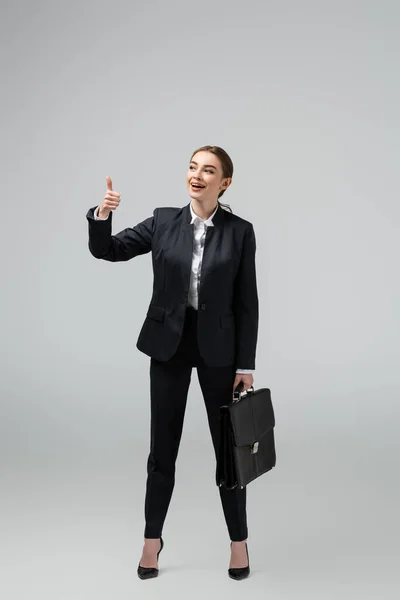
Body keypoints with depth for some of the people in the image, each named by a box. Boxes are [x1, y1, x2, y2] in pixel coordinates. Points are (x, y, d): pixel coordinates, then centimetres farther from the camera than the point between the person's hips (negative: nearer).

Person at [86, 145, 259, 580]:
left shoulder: (240, 231, -4)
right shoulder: (163, 221, 1)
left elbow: (247, 302, -3)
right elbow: (106, 250, -2)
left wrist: (246, 364, -5)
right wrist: (102, 214, -22)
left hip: (217, 347, -1)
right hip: (168, 344, 1)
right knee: (163, 446, 8)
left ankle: (239, 541, 24)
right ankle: (152, 538, 25)